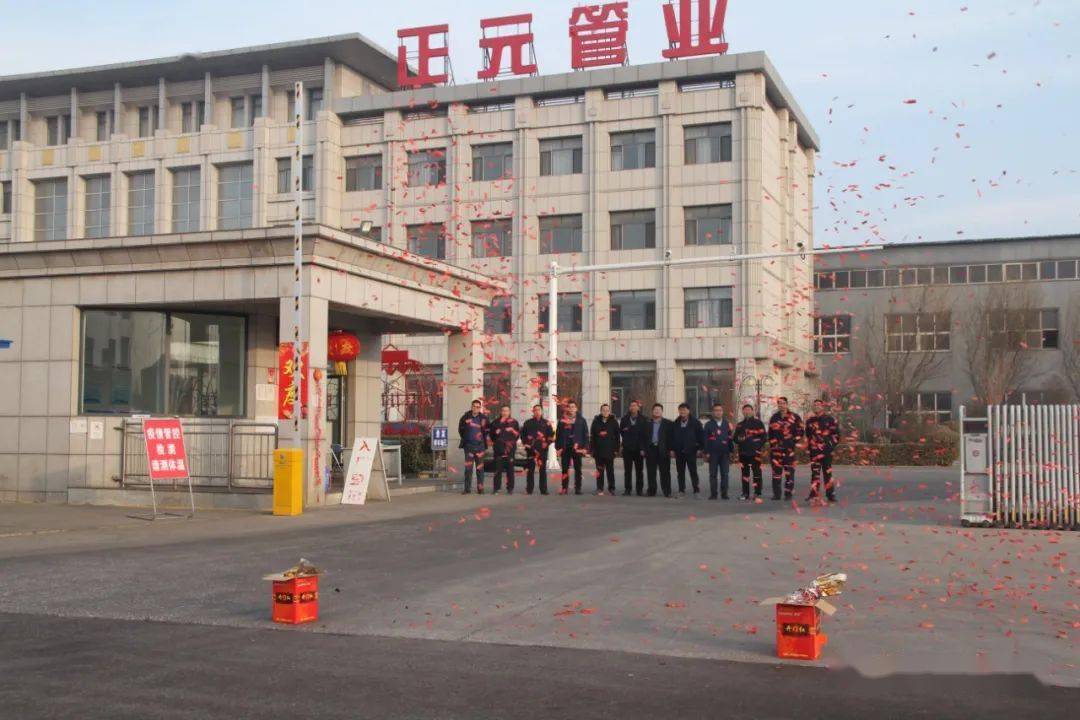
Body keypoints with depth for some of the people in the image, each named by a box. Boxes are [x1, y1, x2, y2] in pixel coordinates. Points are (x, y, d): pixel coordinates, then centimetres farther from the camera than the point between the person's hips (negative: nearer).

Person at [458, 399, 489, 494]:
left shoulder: (483, 418, -1)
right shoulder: (466, 417, 0)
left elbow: (486, 431, 10)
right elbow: (460, 429, 15)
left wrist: (483, 439, 7)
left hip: (479, 446, 0)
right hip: (468, 445, 0)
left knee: (480, 468, 3)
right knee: (468, 467, -1)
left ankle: (480, 488, 8)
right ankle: (467, 488, 3)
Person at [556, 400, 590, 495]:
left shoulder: (581, 420, 5)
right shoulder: (562, 420, 7)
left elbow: (585, 435, 3)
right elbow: (558, 434, 6)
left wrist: (585, 447, -5)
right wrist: (558, 447, -1)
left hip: (577, 447, -1)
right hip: (565, 448, 1)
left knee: (578, 469, 2)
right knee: (565, 469, 4)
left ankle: (578, 488, 6)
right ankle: (564, 488, 8)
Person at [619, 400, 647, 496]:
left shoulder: (643, 420, -1)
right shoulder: (625, 419, 7)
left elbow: (645, 434, -4)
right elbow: (621, 431, 15)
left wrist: (643, 448, -10)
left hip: (638, 449, -2)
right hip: (627, 449, 2)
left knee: (639, 470, 3)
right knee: (627, 470, 4)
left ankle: (640, 489, 8)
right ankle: (627, 489, 9)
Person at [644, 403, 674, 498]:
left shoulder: (668, 423, 6)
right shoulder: (647, 423, 11)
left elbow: (670, 437, 2)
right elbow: (644, 437, 10)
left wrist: (670, 449, -6)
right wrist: (643, 449, 2)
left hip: (663, 450, -2)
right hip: (651, 449, 2)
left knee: (665, 472, -1)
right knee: (651, 472, 4)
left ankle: (667, 492, 2)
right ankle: (652, 491, 11)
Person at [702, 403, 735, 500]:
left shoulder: (727, 424, 10)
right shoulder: (709, 424, 5)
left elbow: (730, 438, 11)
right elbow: (705, 439, 2)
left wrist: (731, 450, 6)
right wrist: (706, 452, -5)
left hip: (724, 453, 1)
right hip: (713, 453, -1)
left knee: (724, 474, 0)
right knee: (713, 474, 1)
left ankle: (724, 493, 4)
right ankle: (713, 494, 5)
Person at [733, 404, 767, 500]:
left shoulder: (758, 422, 1)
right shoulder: (740, 425, 17)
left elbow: (763, 436, -2)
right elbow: (735, 437, 21)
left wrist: (758, 446, -12)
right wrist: (738, 440, -2)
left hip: (755, 452, -5)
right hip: (743, 452, 5)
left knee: (756, 472, -5)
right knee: (745, 473, 9)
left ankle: (757, 492, -1)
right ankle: (745, 493, 14)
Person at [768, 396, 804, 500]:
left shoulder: (794, 417, 1)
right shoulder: (774, 418, 15)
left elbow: (800, 431, 2)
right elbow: (770, 433, 21)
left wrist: (793, 442, -6)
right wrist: (772, 443, 13)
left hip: (789, 449, -3)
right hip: (776, 449, 3)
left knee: (789, 472, -2)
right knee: (776, 471, 2)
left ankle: (788, 494, 4)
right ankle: (776, 494, 7)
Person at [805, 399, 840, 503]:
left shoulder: (830, 419, 1)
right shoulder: (810, 420, 12)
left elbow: (836, 434, 1)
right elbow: (807, 435, 22)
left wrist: (831, 446, -7)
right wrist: (808, 447, 15)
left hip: (826, 451, -3)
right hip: (814, 451, 3)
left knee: (827, 473, 2)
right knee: (815, 472, 0)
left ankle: (831, 494, 9)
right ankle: (814, 494, 1)